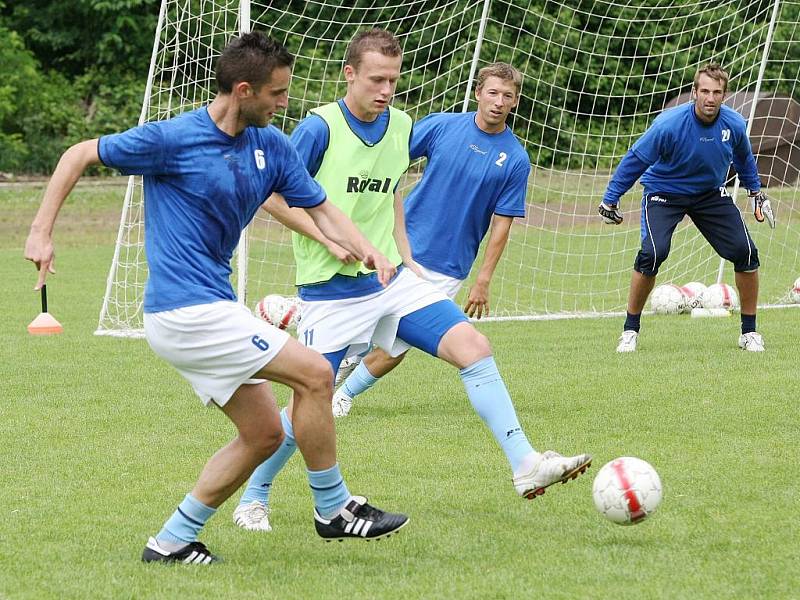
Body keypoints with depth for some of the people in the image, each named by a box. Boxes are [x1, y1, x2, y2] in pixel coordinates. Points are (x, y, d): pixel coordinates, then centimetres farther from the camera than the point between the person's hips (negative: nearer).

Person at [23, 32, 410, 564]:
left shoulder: (273, 146, 6)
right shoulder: (173, 139, -13)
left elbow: (321, 209, 10)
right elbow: (79, 156, -3)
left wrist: (367, 250, -10)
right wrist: (41, 234, -7)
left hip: (212, 307, 9)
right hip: (186, 309, -9)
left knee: (264, 432, 10)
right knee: (314, 373, -12)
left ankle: (173, 541, 15)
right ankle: (333, 508, 1)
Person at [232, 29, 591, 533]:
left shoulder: (400, 126, 6)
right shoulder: (320, 128, -14)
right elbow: (274, 197, -10)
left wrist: (405, 256, 13)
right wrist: (331, 238, -18)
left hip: (391, 279, 5)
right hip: (332, 291, -5)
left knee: (473, 348, -11)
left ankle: (525, 465, -10)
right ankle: (253, 500, 21)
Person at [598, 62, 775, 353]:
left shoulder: (735, 124, -15)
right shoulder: (669, 125, -28)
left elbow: (743, 158, 9)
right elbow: (635, 160, -16)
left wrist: (756, 191, 19)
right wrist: (610, 199, -12)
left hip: (711, 193, 4)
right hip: (664, 193, -4)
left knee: (745, 252, -9)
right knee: (653, 253, -26)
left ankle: (749, 332, 8)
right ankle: (630, 331, -8)